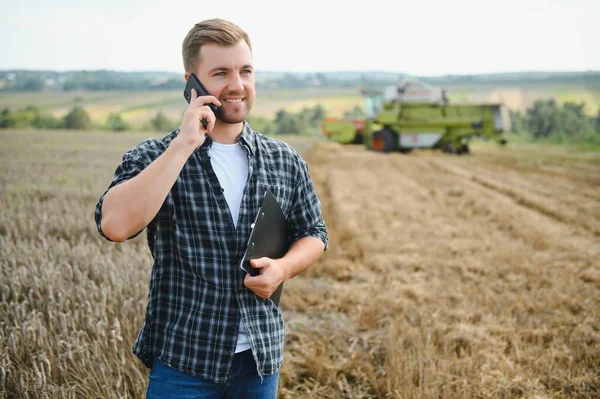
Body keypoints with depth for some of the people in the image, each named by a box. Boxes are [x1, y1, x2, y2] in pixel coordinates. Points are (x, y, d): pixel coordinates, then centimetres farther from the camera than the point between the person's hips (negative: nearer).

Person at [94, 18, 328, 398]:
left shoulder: (285, 161, 2)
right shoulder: (153, 158, -8)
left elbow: (314, 233, 11)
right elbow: (114, 225, -25)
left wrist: (284, 267, -10)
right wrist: (183, 145, -25)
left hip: (262, 356, 4)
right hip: (183, 358, -3)